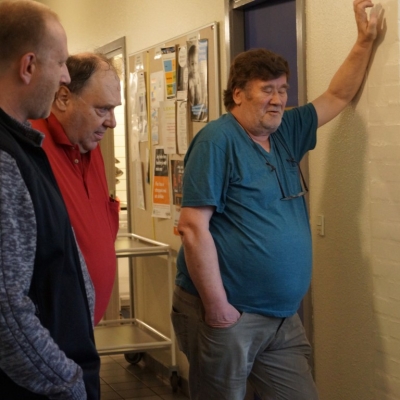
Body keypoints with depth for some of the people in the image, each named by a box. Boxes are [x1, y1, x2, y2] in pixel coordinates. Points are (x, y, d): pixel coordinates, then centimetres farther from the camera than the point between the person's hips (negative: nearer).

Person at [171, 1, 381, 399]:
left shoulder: (285, 133, 11)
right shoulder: (218, 140, -13)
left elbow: (338, 96, 25)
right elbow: (193, 226, -19)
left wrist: (365, 39, 17)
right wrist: (217, 307, -20)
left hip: (283, 318, 7)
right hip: (227, 314, -7)